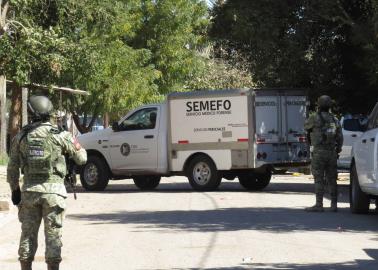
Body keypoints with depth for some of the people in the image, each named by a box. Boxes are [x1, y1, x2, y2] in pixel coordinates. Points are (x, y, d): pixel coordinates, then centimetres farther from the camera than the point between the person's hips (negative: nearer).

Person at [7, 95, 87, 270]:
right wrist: (75, 143, 19)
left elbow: (12, 167, 5)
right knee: (53, 234, 2)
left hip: (29, 190, 2)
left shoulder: (21, 137, 1)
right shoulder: (60, 136, -6)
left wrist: (15, 189, 14)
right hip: (53, 190, -2)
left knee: (28, 233, 11)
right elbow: (81, 158, 1)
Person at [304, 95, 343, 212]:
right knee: (331, 179, 9)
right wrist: (337, 150, 21)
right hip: (332, 153, 6)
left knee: (319, 179, -5)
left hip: (319, 152, -5)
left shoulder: (315, 117, -8)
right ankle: (334, 205, 10)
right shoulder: (335, 120, 9)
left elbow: (306, 126, 11)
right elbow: (340, 138, 10)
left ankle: (319, 205, -7)